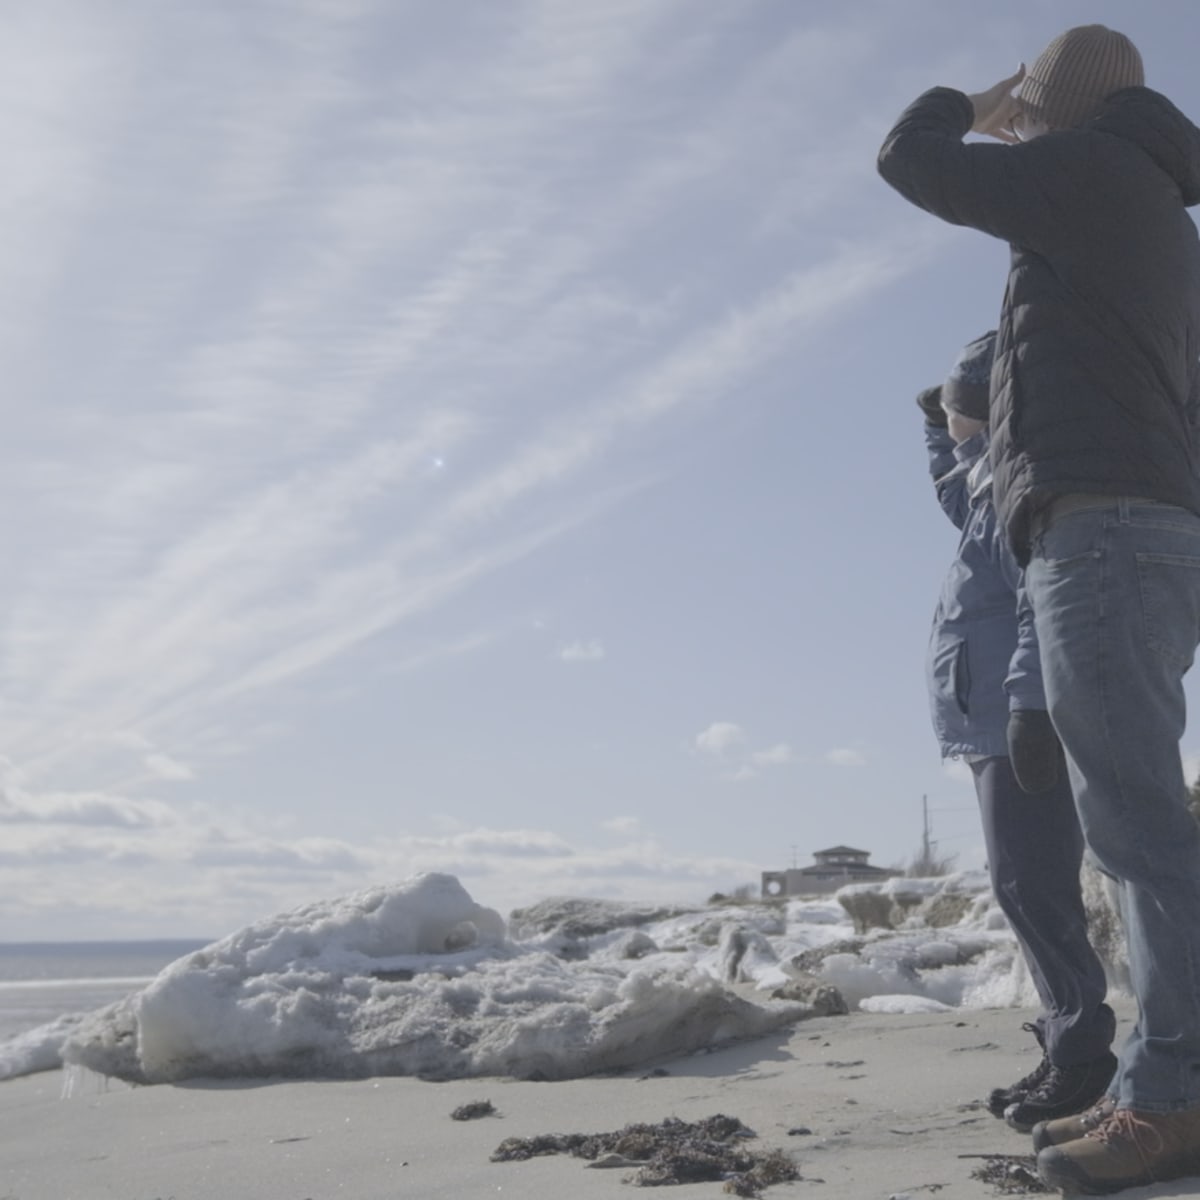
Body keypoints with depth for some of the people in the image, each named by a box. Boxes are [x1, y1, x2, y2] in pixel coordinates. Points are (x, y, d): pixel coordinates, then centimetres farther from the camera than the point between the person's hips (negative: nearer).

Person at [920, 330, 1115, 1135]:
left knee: (1031, 886, -13)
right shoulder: (996, 486, 22)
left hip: (1026, 725, -10)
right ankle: (1071, 1050, 11)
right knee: (1027, 888, 8)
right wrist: (937, 430, 37)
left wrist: (1029, 705, -28)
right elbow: (957, 500, 48)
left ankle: (1082, 1054, -8)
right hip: (1000, 726, 10)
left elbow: (1043, 601, -21)